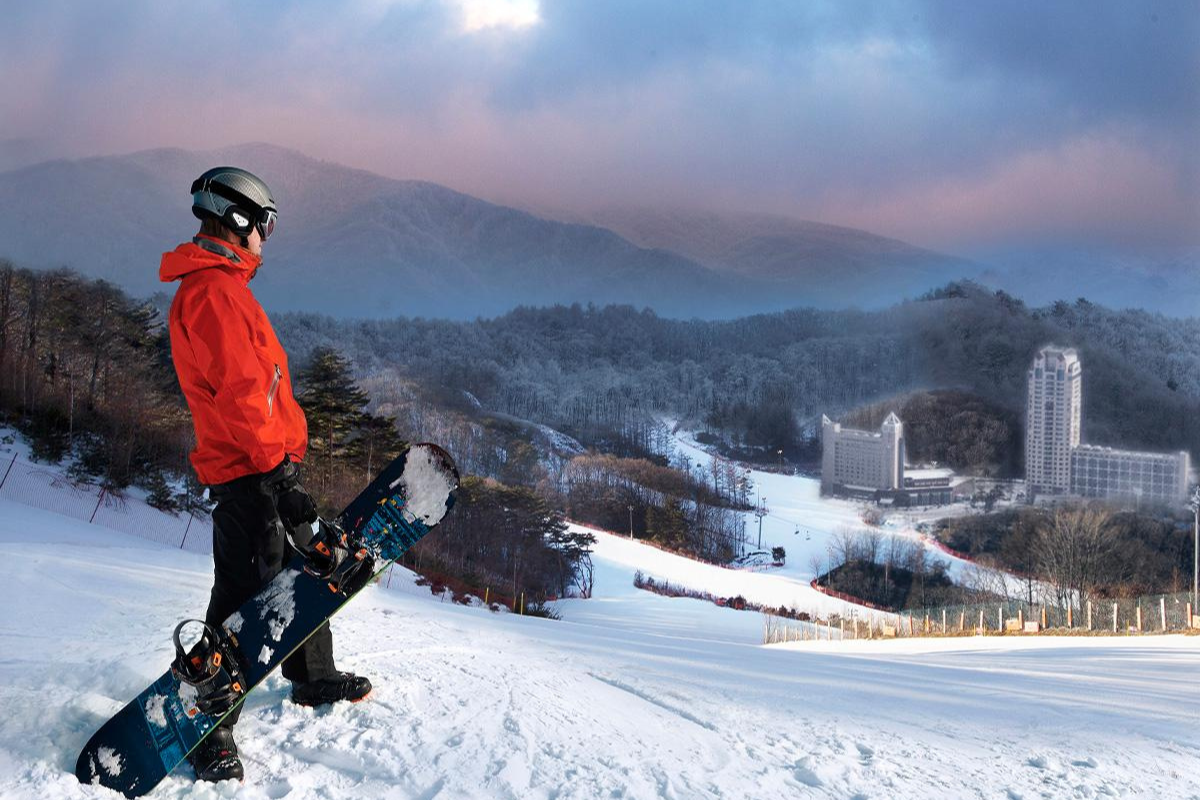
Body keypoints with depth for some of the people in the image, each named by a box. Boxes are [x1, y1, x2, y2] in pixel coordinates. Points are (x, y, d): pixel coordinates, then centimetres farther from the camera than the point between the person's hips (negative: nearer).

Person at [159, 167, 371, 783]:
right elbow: (239, 392, -25)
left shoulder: (220, 286, 19)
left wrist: (288, 444, 27)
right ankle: (209, 726, 0)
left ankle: (313, 679, 36)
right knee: (246, 592, -8)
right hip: (250, 474, -11)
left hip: (266, 462, 11)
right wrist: (275, 463, -25)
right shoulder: (214, 290, -16)